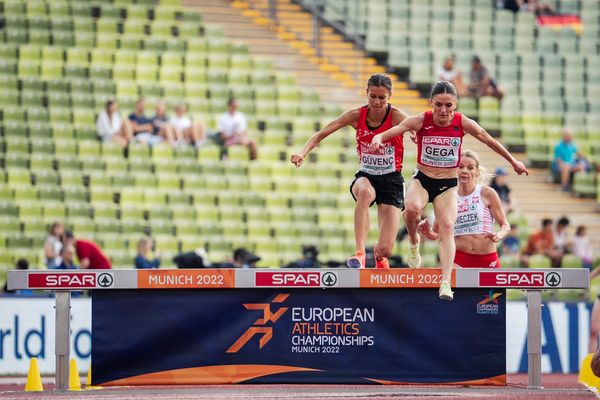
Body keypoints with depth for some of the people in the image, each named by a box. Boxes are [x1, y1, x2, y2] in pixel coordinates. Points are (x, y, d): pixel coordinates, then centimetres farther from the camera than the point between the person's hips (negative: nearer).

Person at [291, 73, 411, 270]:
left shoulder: (396, 116, -15)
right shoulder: (357, 115, -7)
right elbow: (321, 134, -8)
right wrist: (302, 153, -26)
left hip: (391, 180, -2)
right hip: (365, 176, 2)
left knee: (385, 250, -10)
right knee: (365, 193, -41)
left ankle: (380, 255, 32)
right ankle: (360, 253, -42)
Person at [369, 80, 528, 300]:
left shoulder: (463, 123, -10)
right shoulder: (421, 121, -14)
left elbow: (490, 141, 5)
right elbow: (393, 130, -26)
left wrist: (514, 162, 16)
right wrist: (378, 139, -50)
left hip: (448, 185, 1)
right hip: (421, 180, -1)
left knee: (447, 227, -18)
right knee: (411, 208, -32)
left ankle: (446, 282, -26)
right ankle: (413, 242, 0)